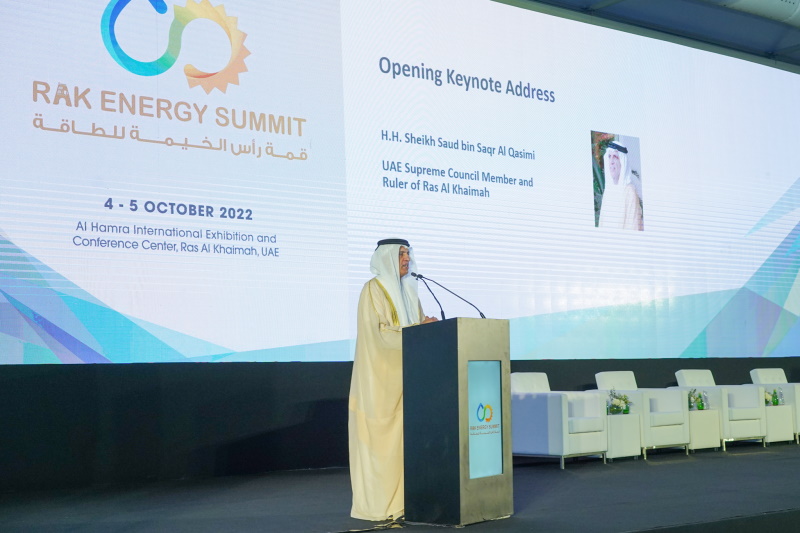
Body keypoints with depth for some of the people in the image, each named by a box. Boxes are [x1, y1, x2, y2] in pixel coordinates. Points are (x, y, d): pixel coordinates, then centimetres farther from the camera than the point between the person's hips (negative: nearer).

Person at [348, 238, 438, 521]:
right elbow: (379, 332, -17)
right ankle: (376, 503, 1)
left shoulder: (407, 289, 15)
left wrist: (430, 326, -8)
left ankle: (401, 499, 10)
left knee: (405, 434, 5)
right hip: (381, 374, -7)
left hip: (405, 373, 8)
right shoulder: (373, 289, -8)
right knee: (380, 438, -5)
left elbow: (419, 324, 15)